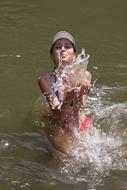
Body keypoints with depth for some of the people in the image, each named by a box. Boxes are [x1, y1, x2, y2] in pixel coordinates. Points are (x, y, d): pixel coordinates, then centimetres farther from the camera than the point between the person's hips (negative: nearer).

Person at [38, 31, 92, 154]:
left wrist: (80, 93, -38)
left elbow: (77, 112, -17)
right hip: (61, 132, -1)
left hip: (83, 129, 2)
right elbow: (59, 116, -23)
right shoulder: (45, 79, -14)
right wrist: (67, 101, -44)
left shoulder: (84, 76, -11)